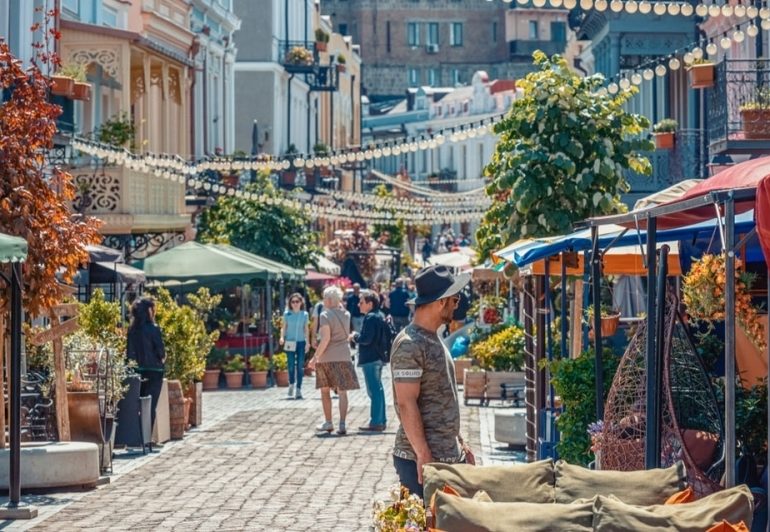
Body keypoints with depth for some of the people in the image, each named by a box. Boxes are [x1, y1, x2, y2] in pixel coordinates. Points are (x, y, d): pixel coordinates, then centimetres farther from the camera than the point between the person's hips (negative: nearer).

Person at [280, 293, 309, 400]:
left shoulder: (304, 314, 4)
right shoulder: (287, 314, 2)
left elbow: (306, 329, 9)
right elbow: (284, 327, 5)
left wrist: (307, 341, 2)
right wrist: (282, 337, -10)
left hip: (301, 342, 1)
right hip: (290, 342, -1)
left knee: (300, 366, -1)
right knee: (291, 365, -3)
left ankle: (298, 389, 4)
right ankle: (291, 385, 19)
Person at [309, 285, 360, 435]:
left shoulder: (326, 315, -11)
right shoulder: (345, 314, 6)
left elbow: (325, 339, -17)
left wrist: (315, 357, -12)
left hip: (326, 357, -4)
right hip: (343, 356, 4)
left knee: (325, 390, 12)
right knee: (342, 392, 2)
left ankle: (328, 422, 14)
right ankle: (342, 425, -4)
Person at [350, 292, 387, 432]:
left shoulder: (370, 318, -16)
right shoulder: (379, 316, 14)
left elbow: (366, 339, -23)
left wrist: (355, 336, -5)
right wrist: (357, 336, 15)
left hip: (370, 359, -10)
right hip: (378, 357, 10)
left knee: (373, 390, -8)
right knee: (378, 389, 15)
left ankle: (375, 422, -8)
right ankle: (381, 420, 19)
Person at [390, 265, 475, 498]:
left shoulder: (434, 340, 15)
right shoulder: (409, 345, -15)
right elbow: (406, 404, -19)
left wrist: (460, 443, 20)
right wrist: (424, 456, -22)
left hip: (450, 457, 9)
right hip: (420, 460, -9)